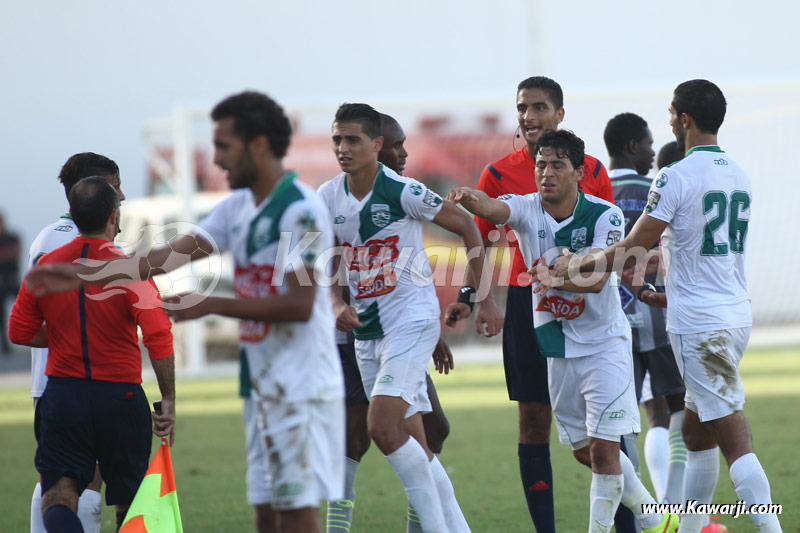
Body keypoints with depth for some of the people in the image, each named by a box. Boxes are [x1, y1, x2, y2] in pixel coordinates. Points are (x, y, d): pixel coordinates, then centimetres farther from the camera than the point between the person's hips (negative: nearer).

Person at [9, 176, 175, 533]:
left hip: (62, 396, 2)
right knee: (129, 503, 14)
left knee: (58, 498, -3)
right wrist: (168, 401, -13)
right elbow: (159, 337, -19)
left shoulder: (46, 267, 1)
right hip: (120, 397, -2)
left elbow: (20, 332, 9)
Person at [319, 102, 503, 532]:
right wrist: (337, 305, -9)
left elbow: (467, 228, -5)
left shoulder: (402, 191, -14)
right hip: (366, 331, 7)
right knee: (412, 444, 9)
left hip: (412, 320, -7)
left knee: (383, 427, -21)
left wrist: (480, 298, -7)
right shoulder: (328, 199, 3)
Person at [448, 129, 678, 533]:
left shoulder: (604, 215, -15)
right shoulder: (527, 209, -8)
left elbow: (597, 280, -26)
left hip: (603, 343, -4)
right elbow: (493, 209, -32)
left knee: (604, 449, -11)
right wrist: (470, 199, -55)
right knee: (584, 451, 14)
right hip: (555, 344, 5)